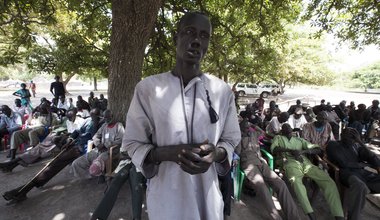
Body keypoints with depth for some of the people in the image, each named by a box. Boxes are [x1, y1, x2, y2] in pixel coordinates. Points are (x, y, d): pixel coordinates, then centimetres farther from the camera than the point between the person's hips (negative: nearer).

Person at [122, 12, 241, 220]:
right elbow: (133, 144, -4)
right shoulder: (147, 87, -9)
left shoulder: (222, 90, -4)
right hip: (164, 198, -1)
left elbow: (230, 140, 4)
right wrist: (168, 152, -22)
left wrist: (216, 154, -18)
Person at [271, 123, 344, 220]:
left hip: (306, 162, 4)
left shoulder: (299, 140, 29)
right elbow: (274, 149, 2)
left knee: (329, 181, -19)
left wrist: (303, 151, -1)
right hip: (291, 163, -4)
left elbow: (317, 149, 19)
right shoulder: (278, 138, 22)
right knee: (296, 181, -37)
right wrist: (290, 150, -9)